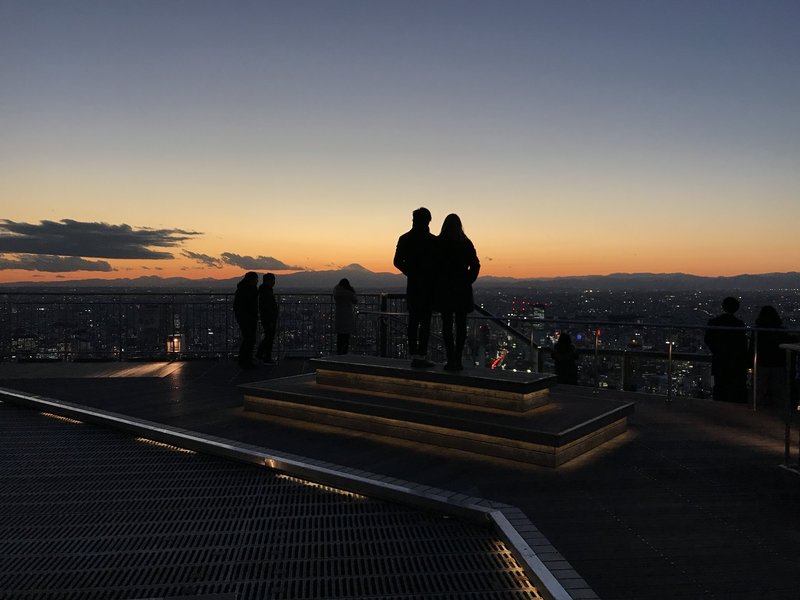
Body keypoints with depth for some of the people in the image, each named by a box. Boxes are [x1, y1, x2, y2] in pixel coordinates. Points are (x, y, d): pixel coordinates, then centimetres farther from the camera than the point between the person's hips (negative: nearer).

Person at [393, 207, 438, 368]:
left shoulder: (405, 239, 3)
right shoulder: (433, 240, -10)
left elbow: (397, 262, 3)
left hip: (412, 285, 4)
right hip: (428, 285, -4)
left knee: (413, 321, 9)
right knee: (425, 322, -1)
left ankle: (414, 356, 12)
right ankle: (421, 356, -2)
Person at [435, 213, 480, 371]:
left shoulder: (437, 243, -3)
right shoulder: (466, 244, -1)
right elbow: (475, 265, -4)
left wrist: (437, 282, 6)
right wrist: (467, 281, 5)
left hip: (444, 289, 0)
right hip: (462, 290, 1)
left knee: (447, 324, 5)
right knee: (461, 325, 6)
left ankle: (451, 359, 0)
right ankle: (457, 359, 4)